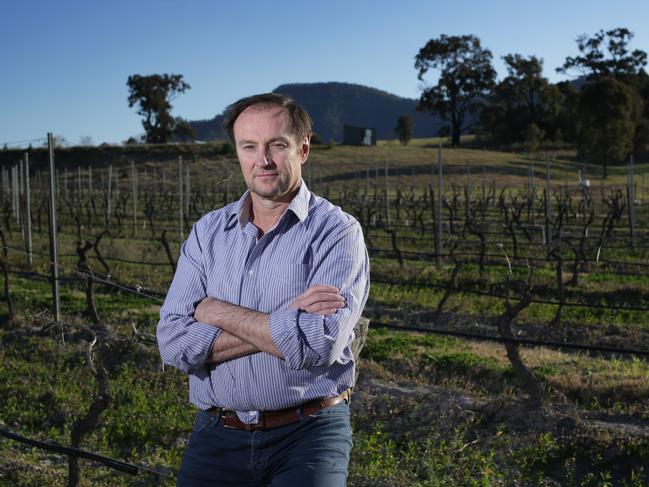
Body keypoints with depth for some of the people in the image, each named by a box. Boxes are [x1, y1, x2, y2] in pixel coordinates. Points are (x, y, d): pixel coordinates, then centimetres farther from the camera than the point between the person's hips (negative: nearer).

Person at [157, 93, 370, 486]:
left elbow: (318, 344, -20)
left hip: (308, 434, -3)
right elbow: (174, 342, -5)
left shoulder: (337, 232, -6)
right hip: (218, 436, 3)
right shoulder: (207, 233, 6)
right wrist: (283, 323, -14)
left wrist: (218, 311, -9)